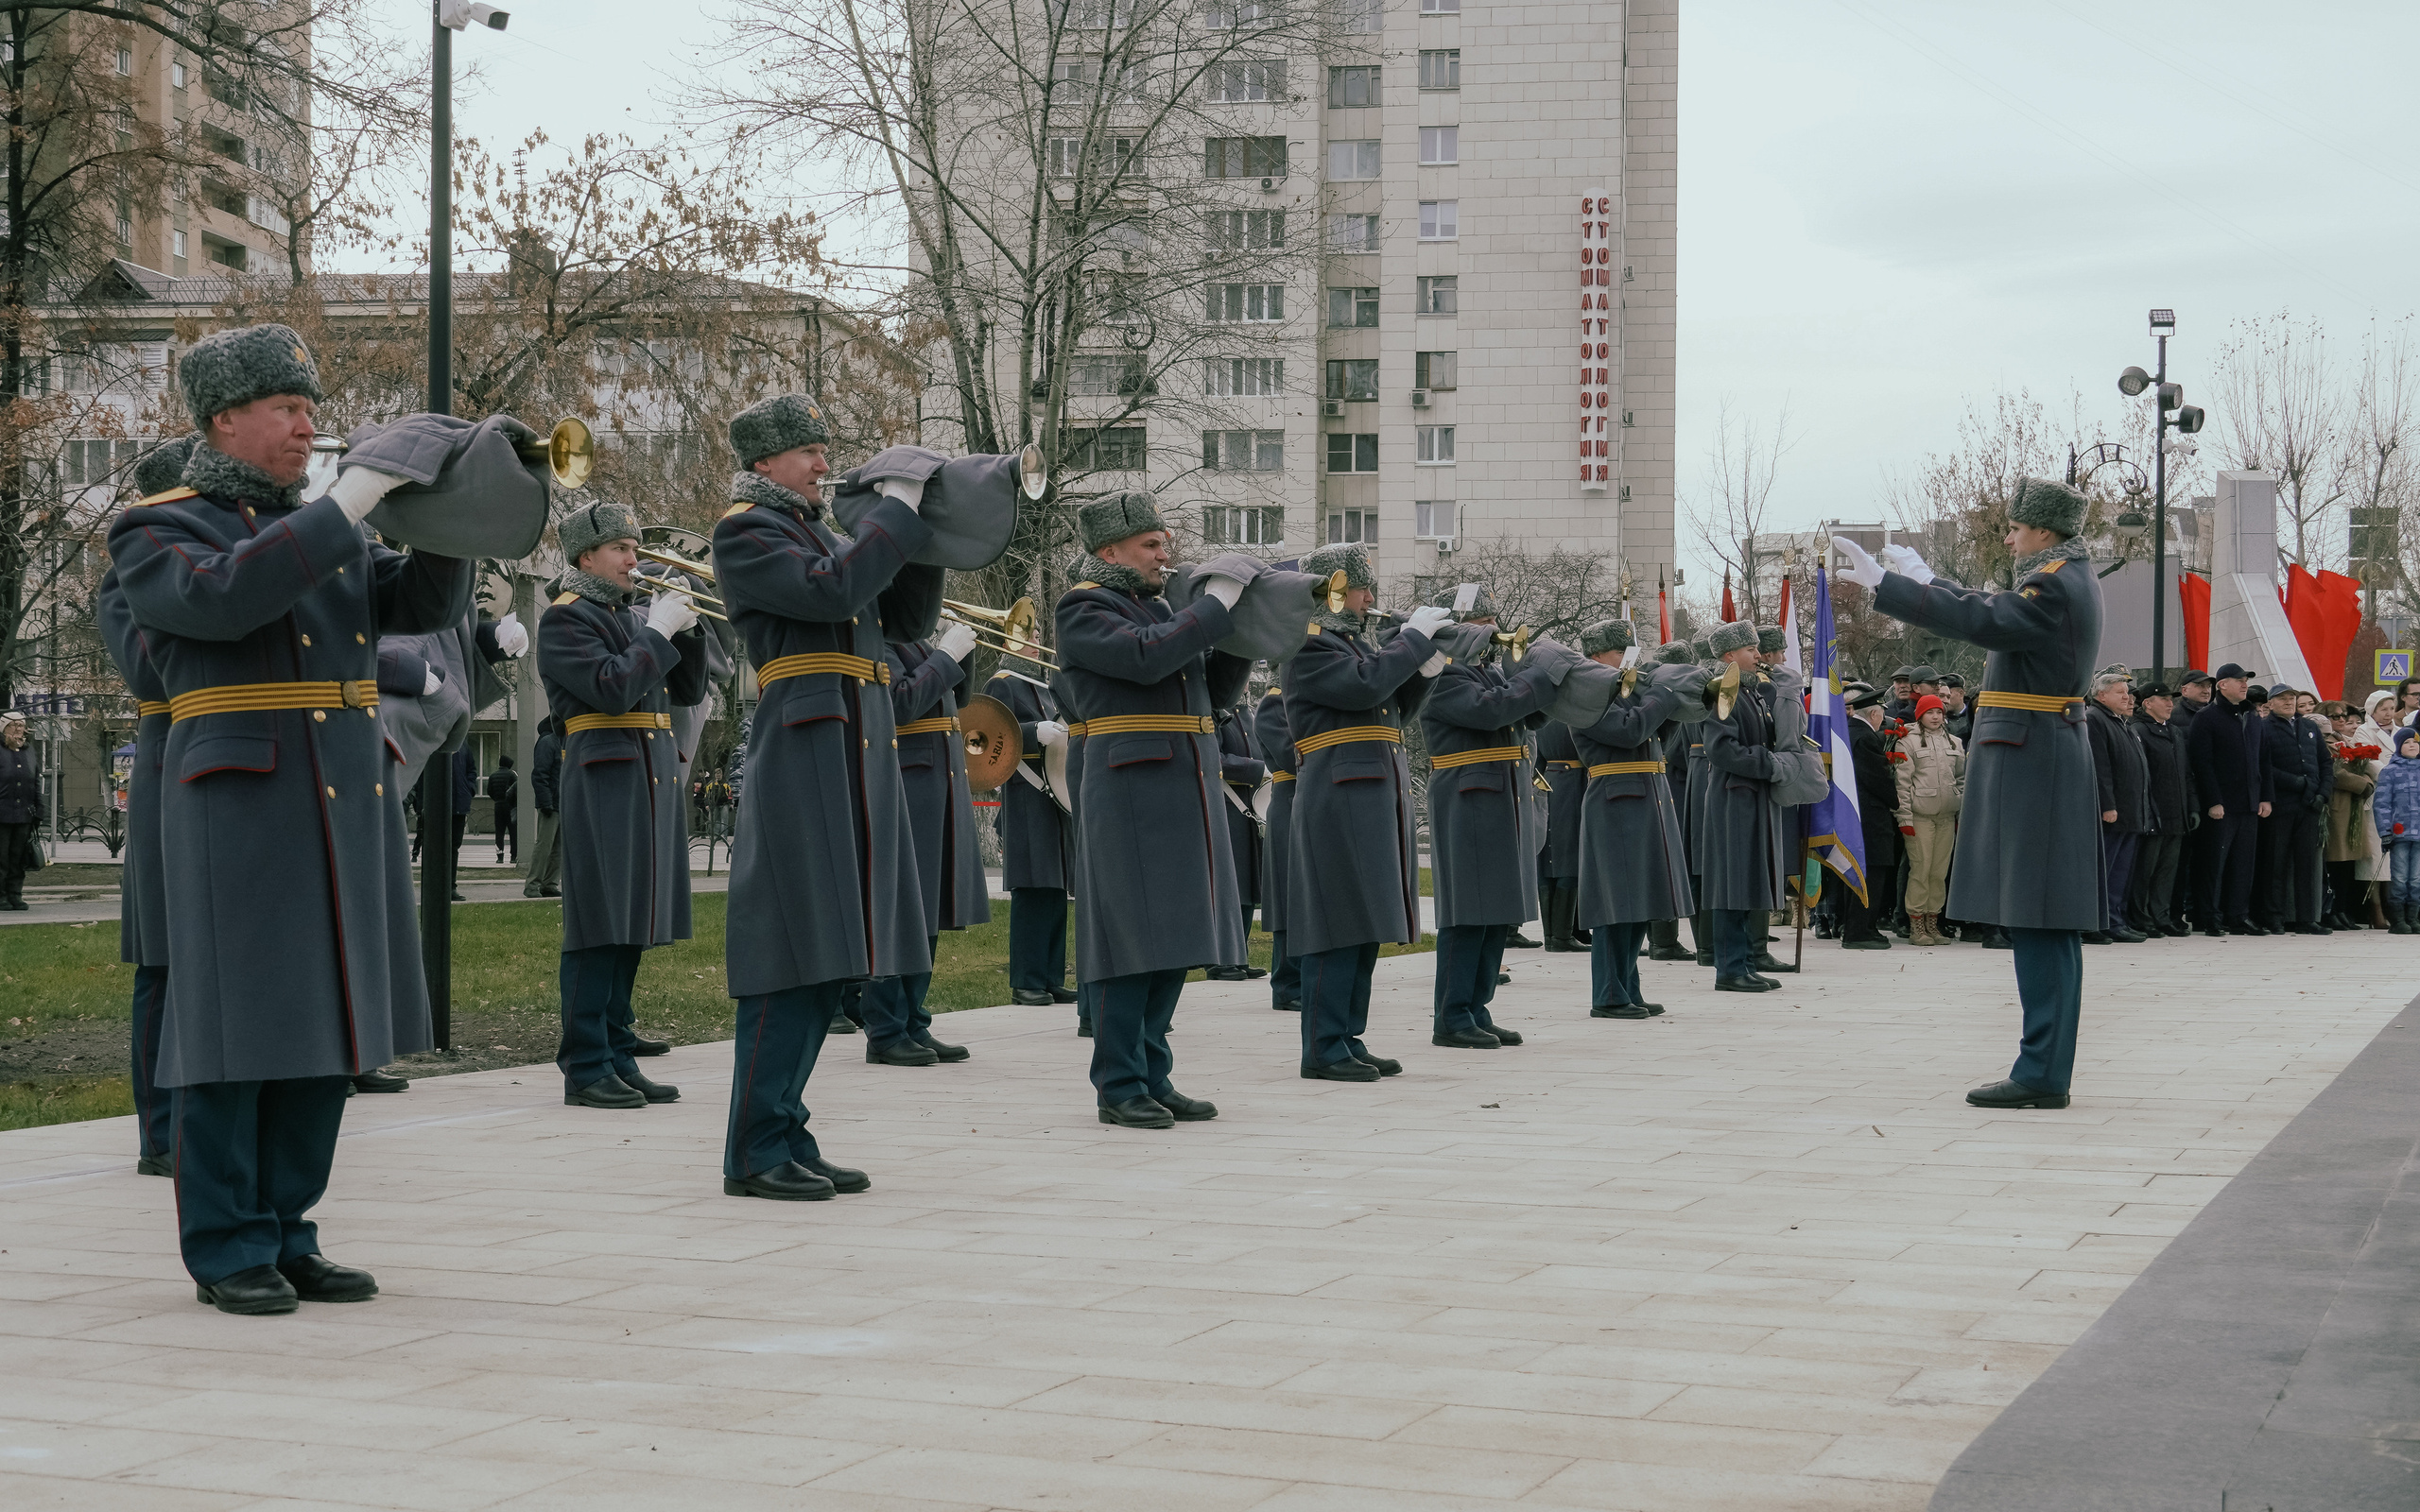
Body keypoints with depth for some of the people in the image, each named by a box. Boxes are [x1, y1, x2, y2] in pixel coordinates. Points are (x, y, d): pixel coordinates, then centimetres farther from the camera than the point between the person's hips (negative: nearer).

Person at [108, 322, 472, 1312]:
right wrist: (351, 499, -25)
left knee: (327, 1024, 7)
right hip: (241, 810, -7)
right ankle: (226, 1250, 5)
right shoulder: (156, 532, -1)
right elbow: (224, 597, -22)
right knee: (240, 1026, -4)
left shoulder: (320, 532, 19)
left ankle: (286, 1235, 16)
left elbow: (425, 603, 11)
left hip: (351, 808, 7)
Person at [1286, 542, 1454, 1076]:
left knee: (1366, 925, 10)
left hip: (1379, 793, 9)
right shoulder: (1308, 644, -7)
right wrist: (1414, 639, -12)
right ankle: (1324, 1049, -5)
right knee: (1338, 925, -9)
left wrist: (1423, 672, 2)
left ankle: (1348, 1038, 16)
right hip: (1339, 796, -9)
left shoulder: (1360, 640, 20)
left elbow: (1396, 707, 19)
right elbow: (1364, 687, -21)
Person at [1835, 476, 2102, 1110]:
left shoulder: (2054, 586, -15)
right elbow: (1993, 611, 27)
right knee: (2047, 926, 11)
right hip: (2046, 765, 11)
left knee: (2036, 922, -10)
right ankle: (2046, 1069, 15)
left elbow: (1979, 621, -25)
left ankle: (2042, 1075, -9)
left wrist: (1883, 582, -24)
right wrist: (1925, 581, 36)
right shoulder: (2071, 579, 16)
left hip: (2029, 765, -11)